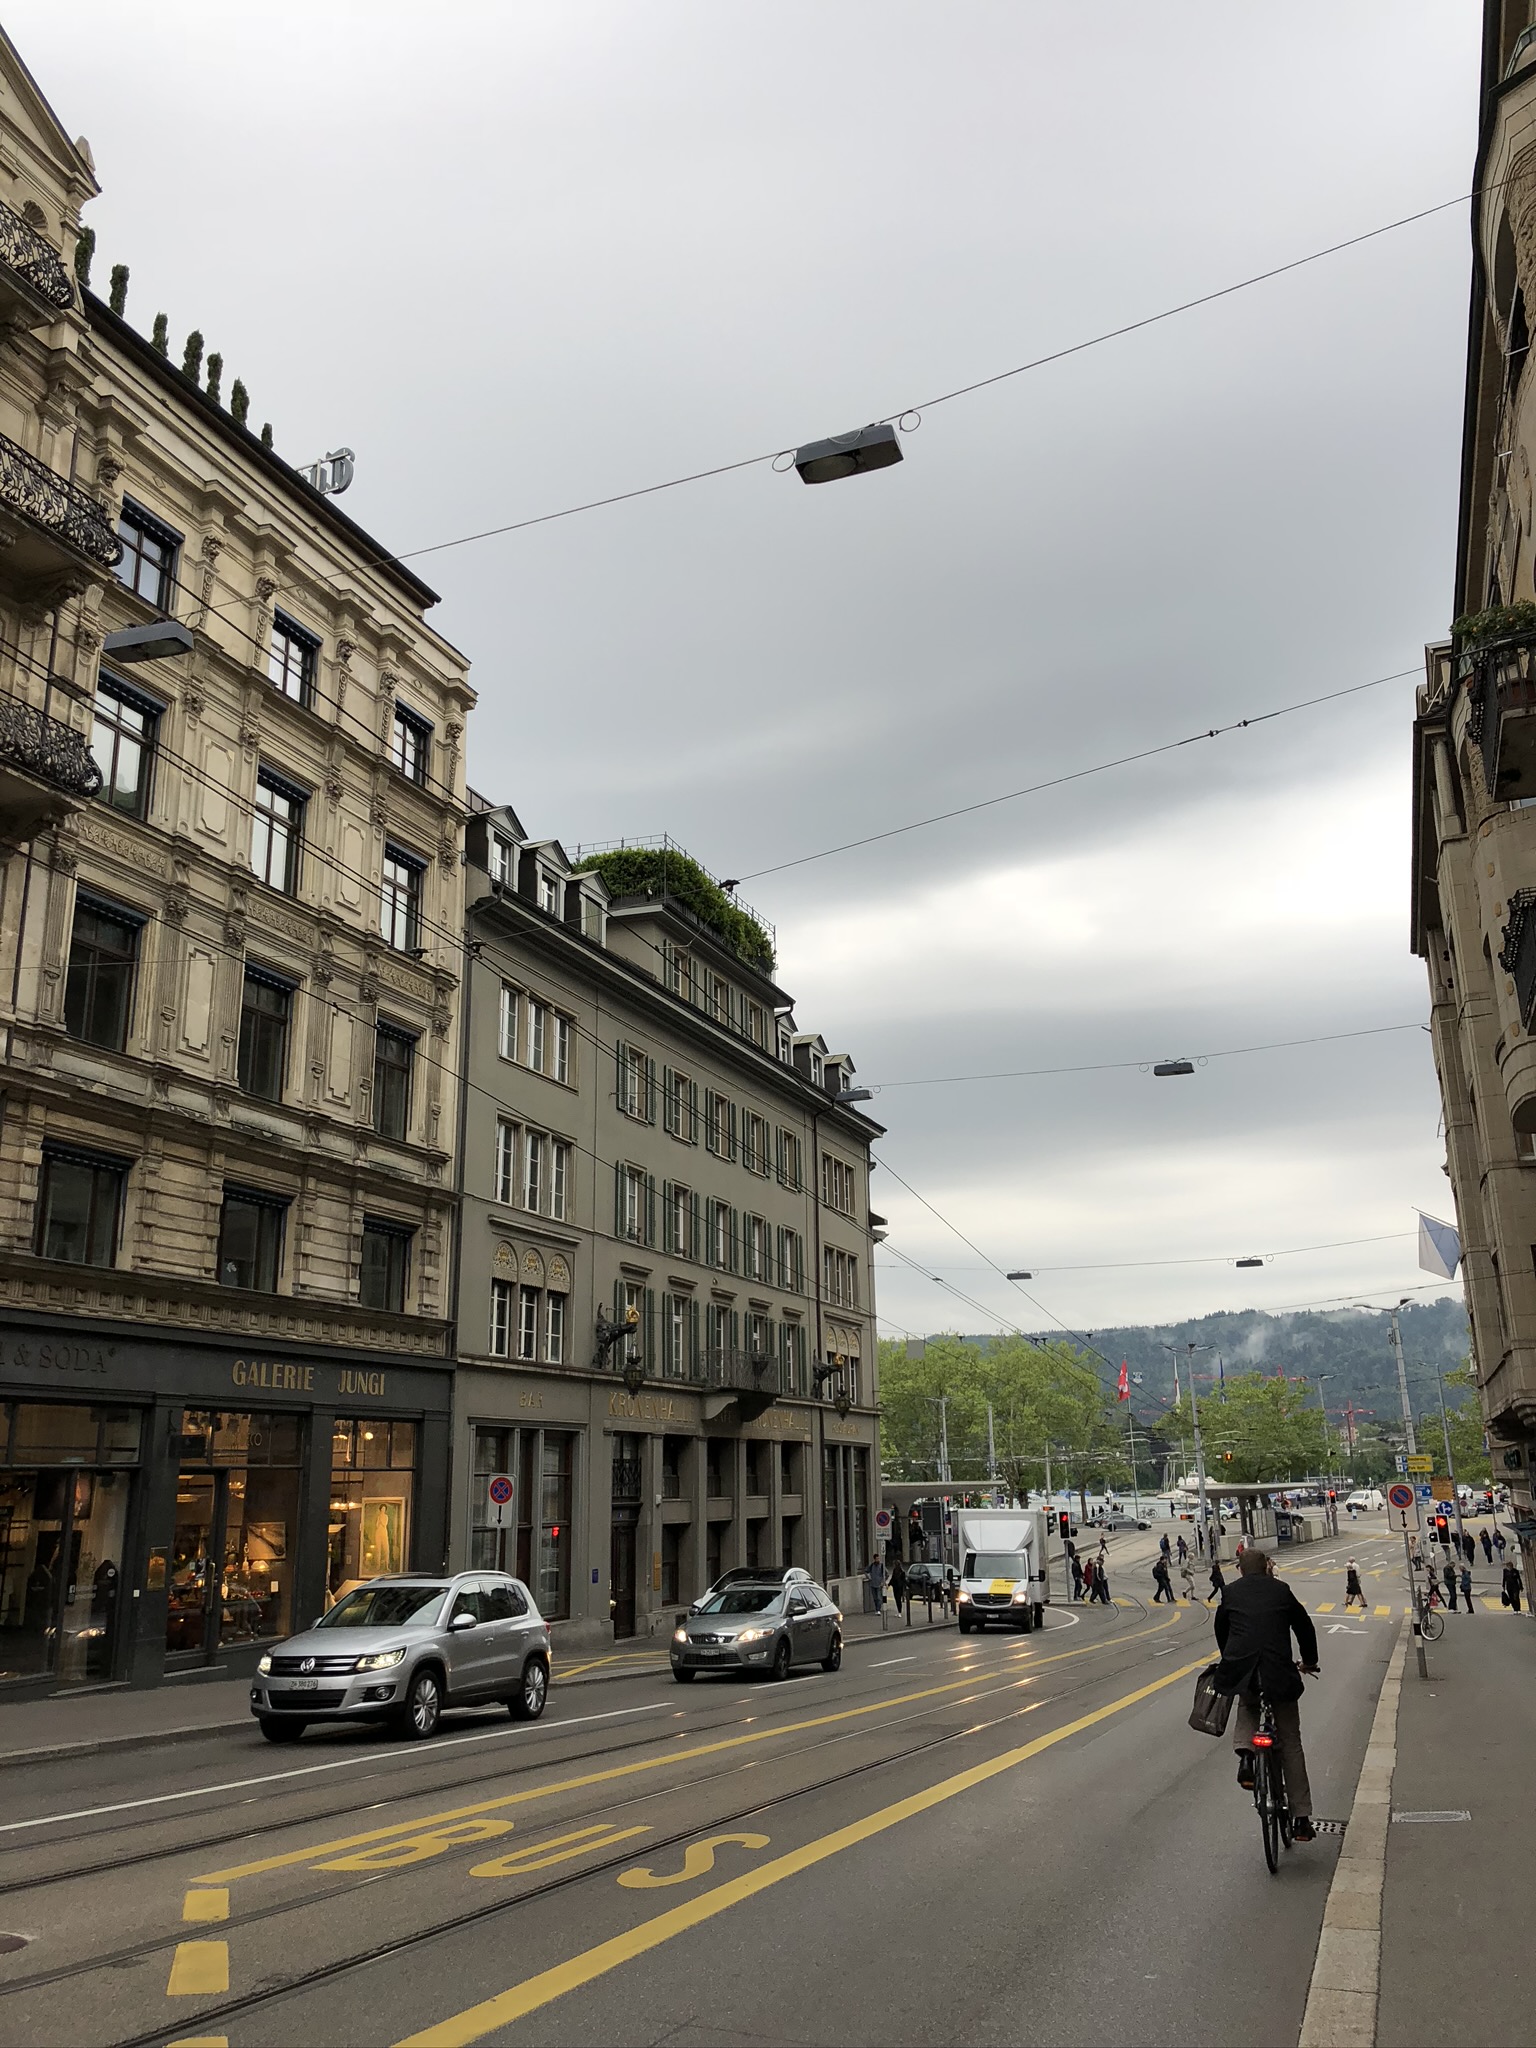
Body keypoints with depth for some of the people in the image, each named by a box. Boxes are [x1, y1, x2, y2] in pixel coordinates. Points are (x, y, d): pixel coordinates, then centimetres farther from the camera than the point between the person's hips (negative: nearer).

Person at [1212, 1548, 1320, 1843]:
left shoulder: (1231, 1592, 13)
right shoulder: (1281, 1590, 13)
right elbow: (1304, 1627, 20)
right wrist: (1309, 1661, 37)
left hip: (1240, 1669, 0)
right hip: (1280, 1672, 0)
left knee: (1247, 1706, 33)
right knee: (1290, 1743, 13)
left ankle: (1245, 1753, 5)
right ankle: (1301, 1818, 14)